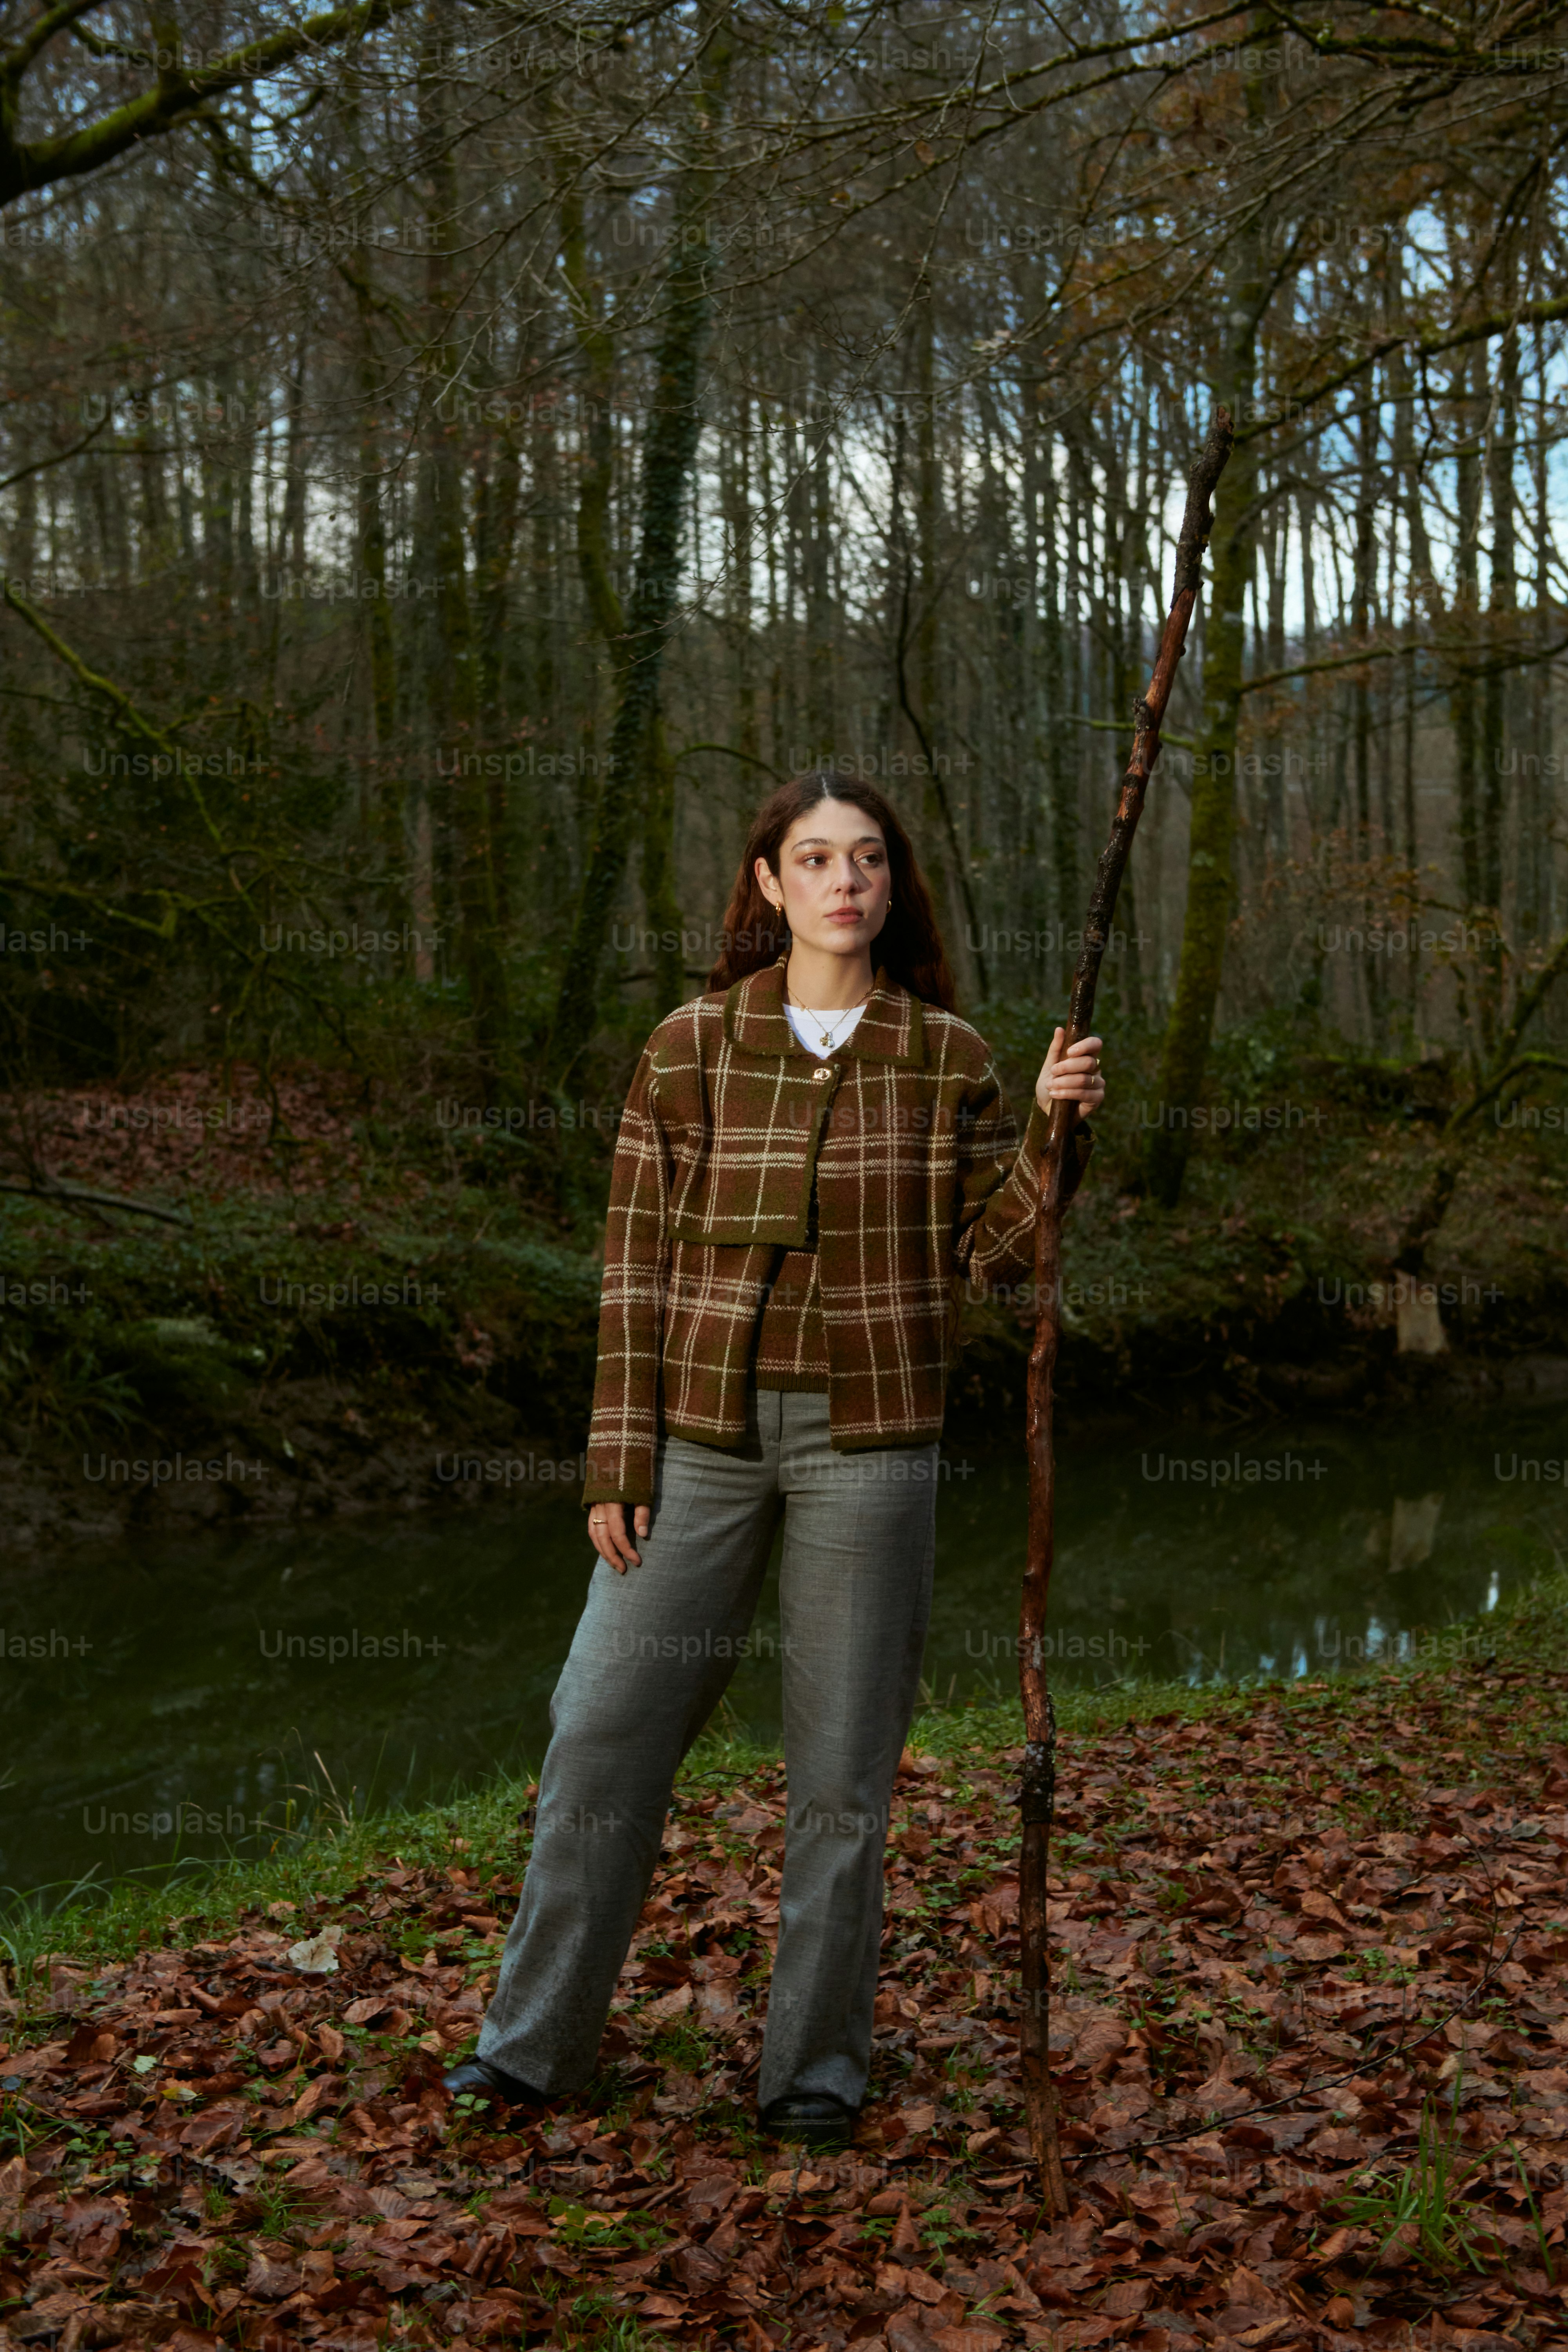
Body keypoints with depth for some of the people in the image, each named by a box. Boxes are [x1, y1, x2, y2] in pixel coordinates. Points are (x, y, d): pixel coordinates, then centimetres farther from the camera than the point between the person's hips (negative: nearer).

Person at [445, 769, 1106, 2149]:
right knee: (605, 1733, 3)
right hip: (705, 1428, 1)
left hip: (871, 1436, 0)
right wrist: (618, 1458, -3)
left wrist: (1054, 1130, -15)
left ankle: (818, 2063, 23)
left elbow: (999, 1248, 2)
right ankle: (536, 2040, 20)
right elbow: (639, 1260, 1)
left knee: (844, 1764, 6)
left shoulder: (946, 1055, 3)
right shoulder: (692, 1048, 2)